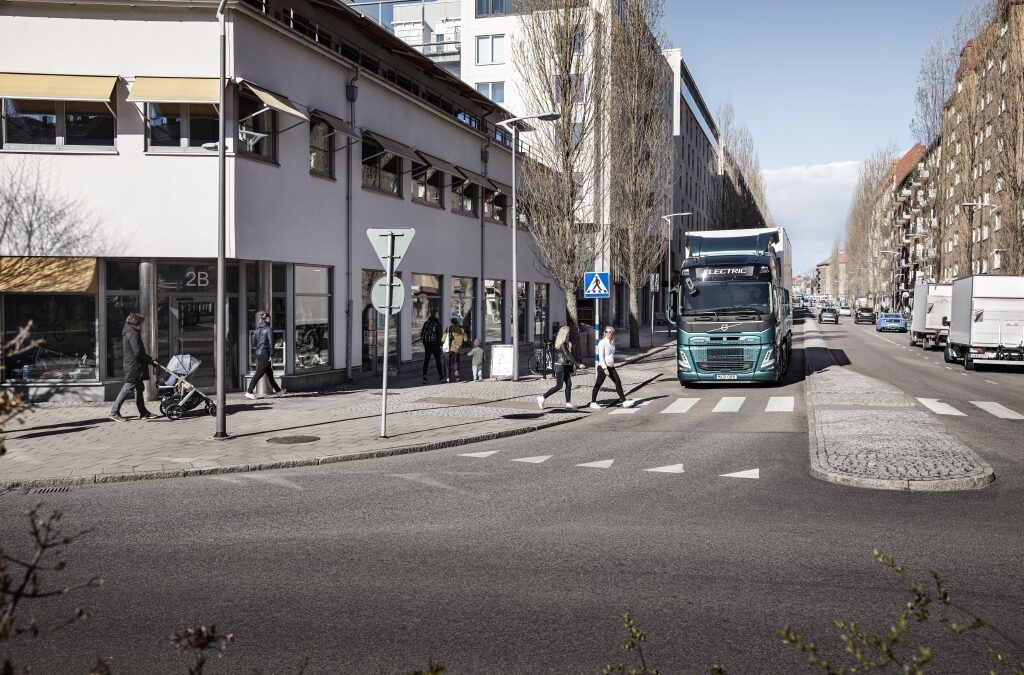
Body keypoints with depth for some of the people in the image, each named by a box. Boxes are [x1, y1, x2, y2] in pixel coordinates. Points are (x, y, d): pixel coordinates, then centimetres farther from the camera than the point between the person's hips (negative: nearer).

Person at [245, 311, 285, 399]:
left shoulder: (257, 329, 11)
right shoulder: (268, 329, -10)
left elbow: (254, 343, 13)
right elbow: (271, 343, -13)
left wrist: (257, 351, 18)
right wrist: (271, 356, -11)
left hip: (258, 354, 8)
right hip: (265, 355, -8)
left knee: (270, 374, 16)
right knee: (258, 374, -6)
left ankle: (278, 390, 25)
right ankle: (249, 392, -8)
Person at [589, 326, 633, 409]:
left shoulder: (612, 342, 10)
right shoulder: (602, 343, -12)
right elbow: (601, 357, -16)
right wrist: (605, 368, -20)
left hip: (611, 367, 7)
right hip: (603, 367, -7)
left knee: (618, 382, 1)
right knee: (598, 384, 1)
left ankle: (623, 400, 4)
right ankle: (593, 402, 11)